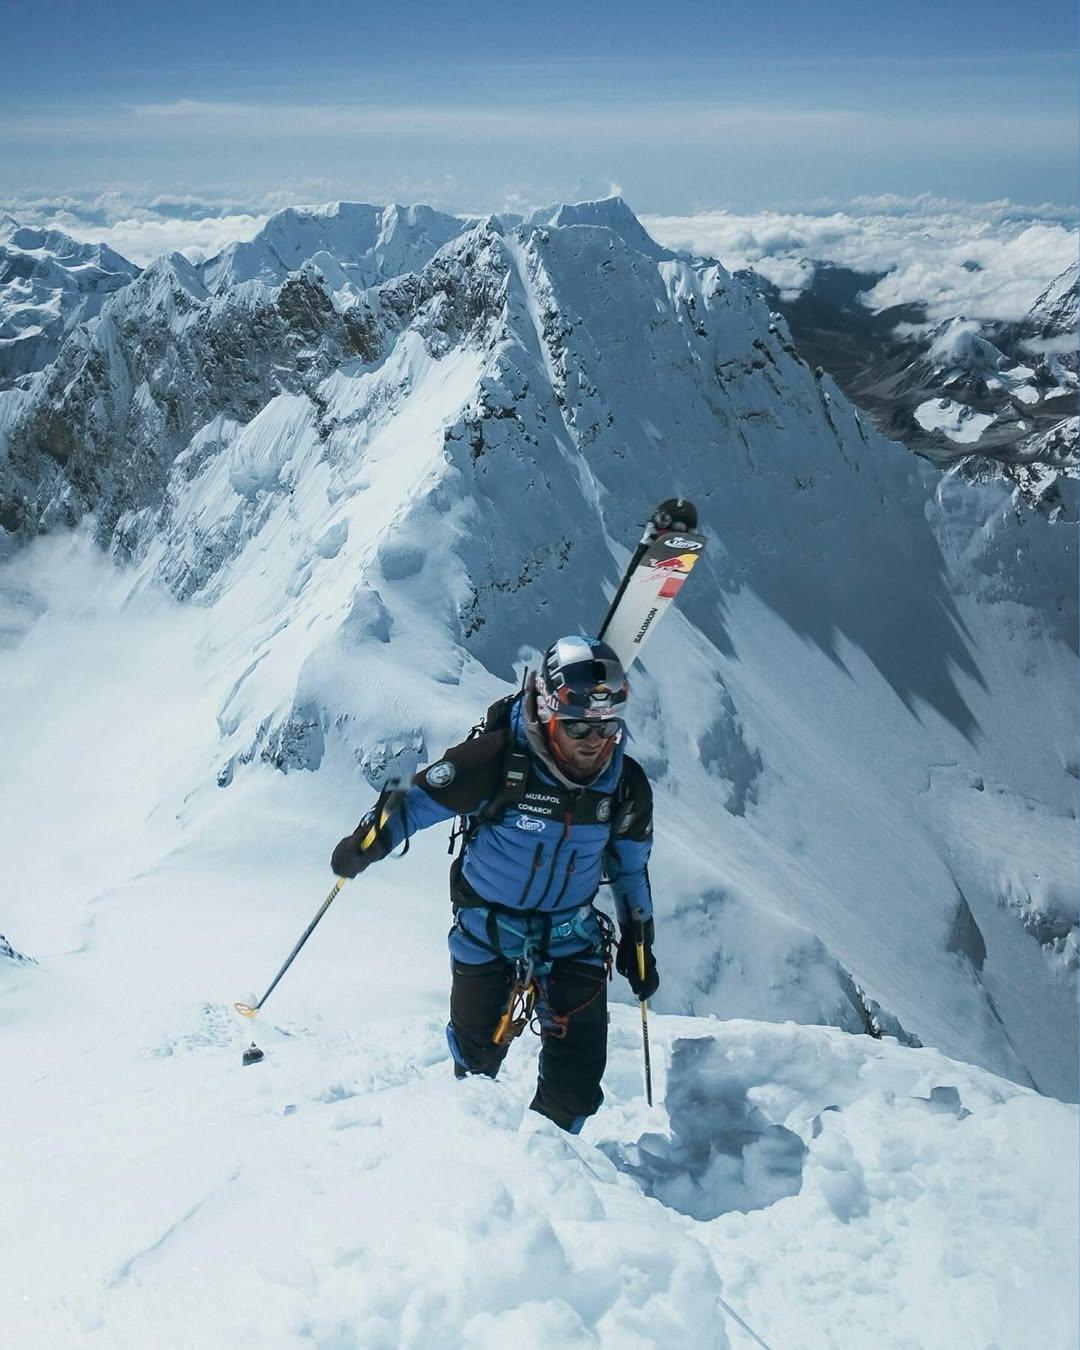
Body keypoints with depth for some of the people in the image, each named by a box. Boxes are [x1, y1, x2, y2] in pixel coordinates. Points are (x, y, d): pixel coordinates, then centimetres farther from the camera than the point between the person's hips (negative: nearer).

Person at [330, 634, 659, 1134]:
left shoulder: (627, 786, -11)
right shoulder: (497, 760, -25)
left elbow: (630, 868, 6)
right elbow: (421, 798, -14)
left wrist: (638, 944, 11)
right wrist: (369, 839, -31)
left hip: (571, 934, 2)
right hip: (487, 928, -2)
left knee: (579, 1065, -7)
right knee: (478, 1053, 13)